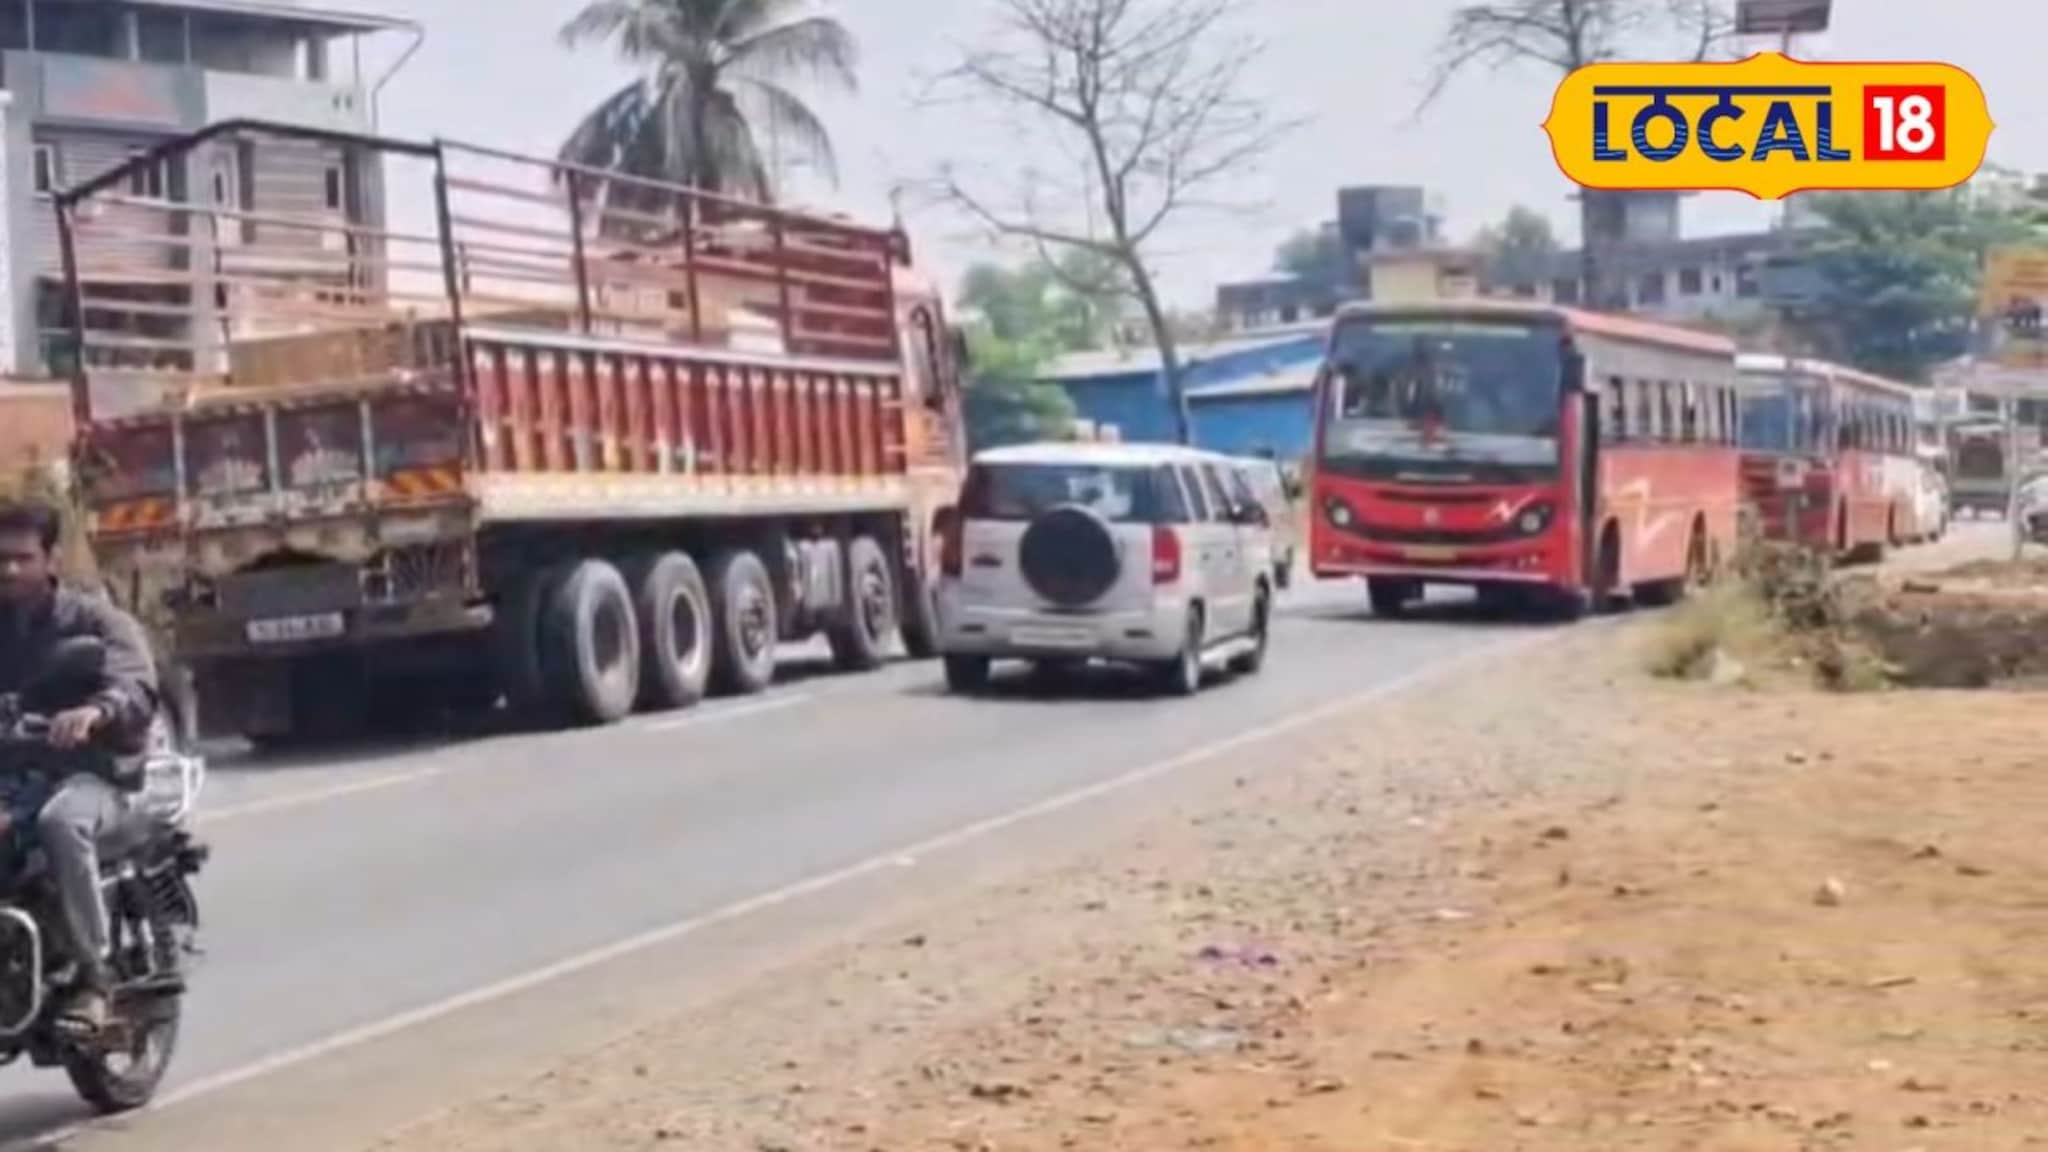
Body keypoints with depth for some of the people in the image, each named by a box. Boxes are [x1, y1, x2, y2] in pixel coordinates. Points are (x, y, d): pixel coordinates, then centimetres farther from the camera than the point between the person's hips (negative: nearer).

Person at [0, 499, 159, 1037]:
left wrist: (96, 711, -38)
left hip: (86, 772, -4)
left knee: (61, 821, -39)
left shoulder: (94, 620, 3)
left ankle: (93, 974, -31)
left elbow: (138, 688, -14)